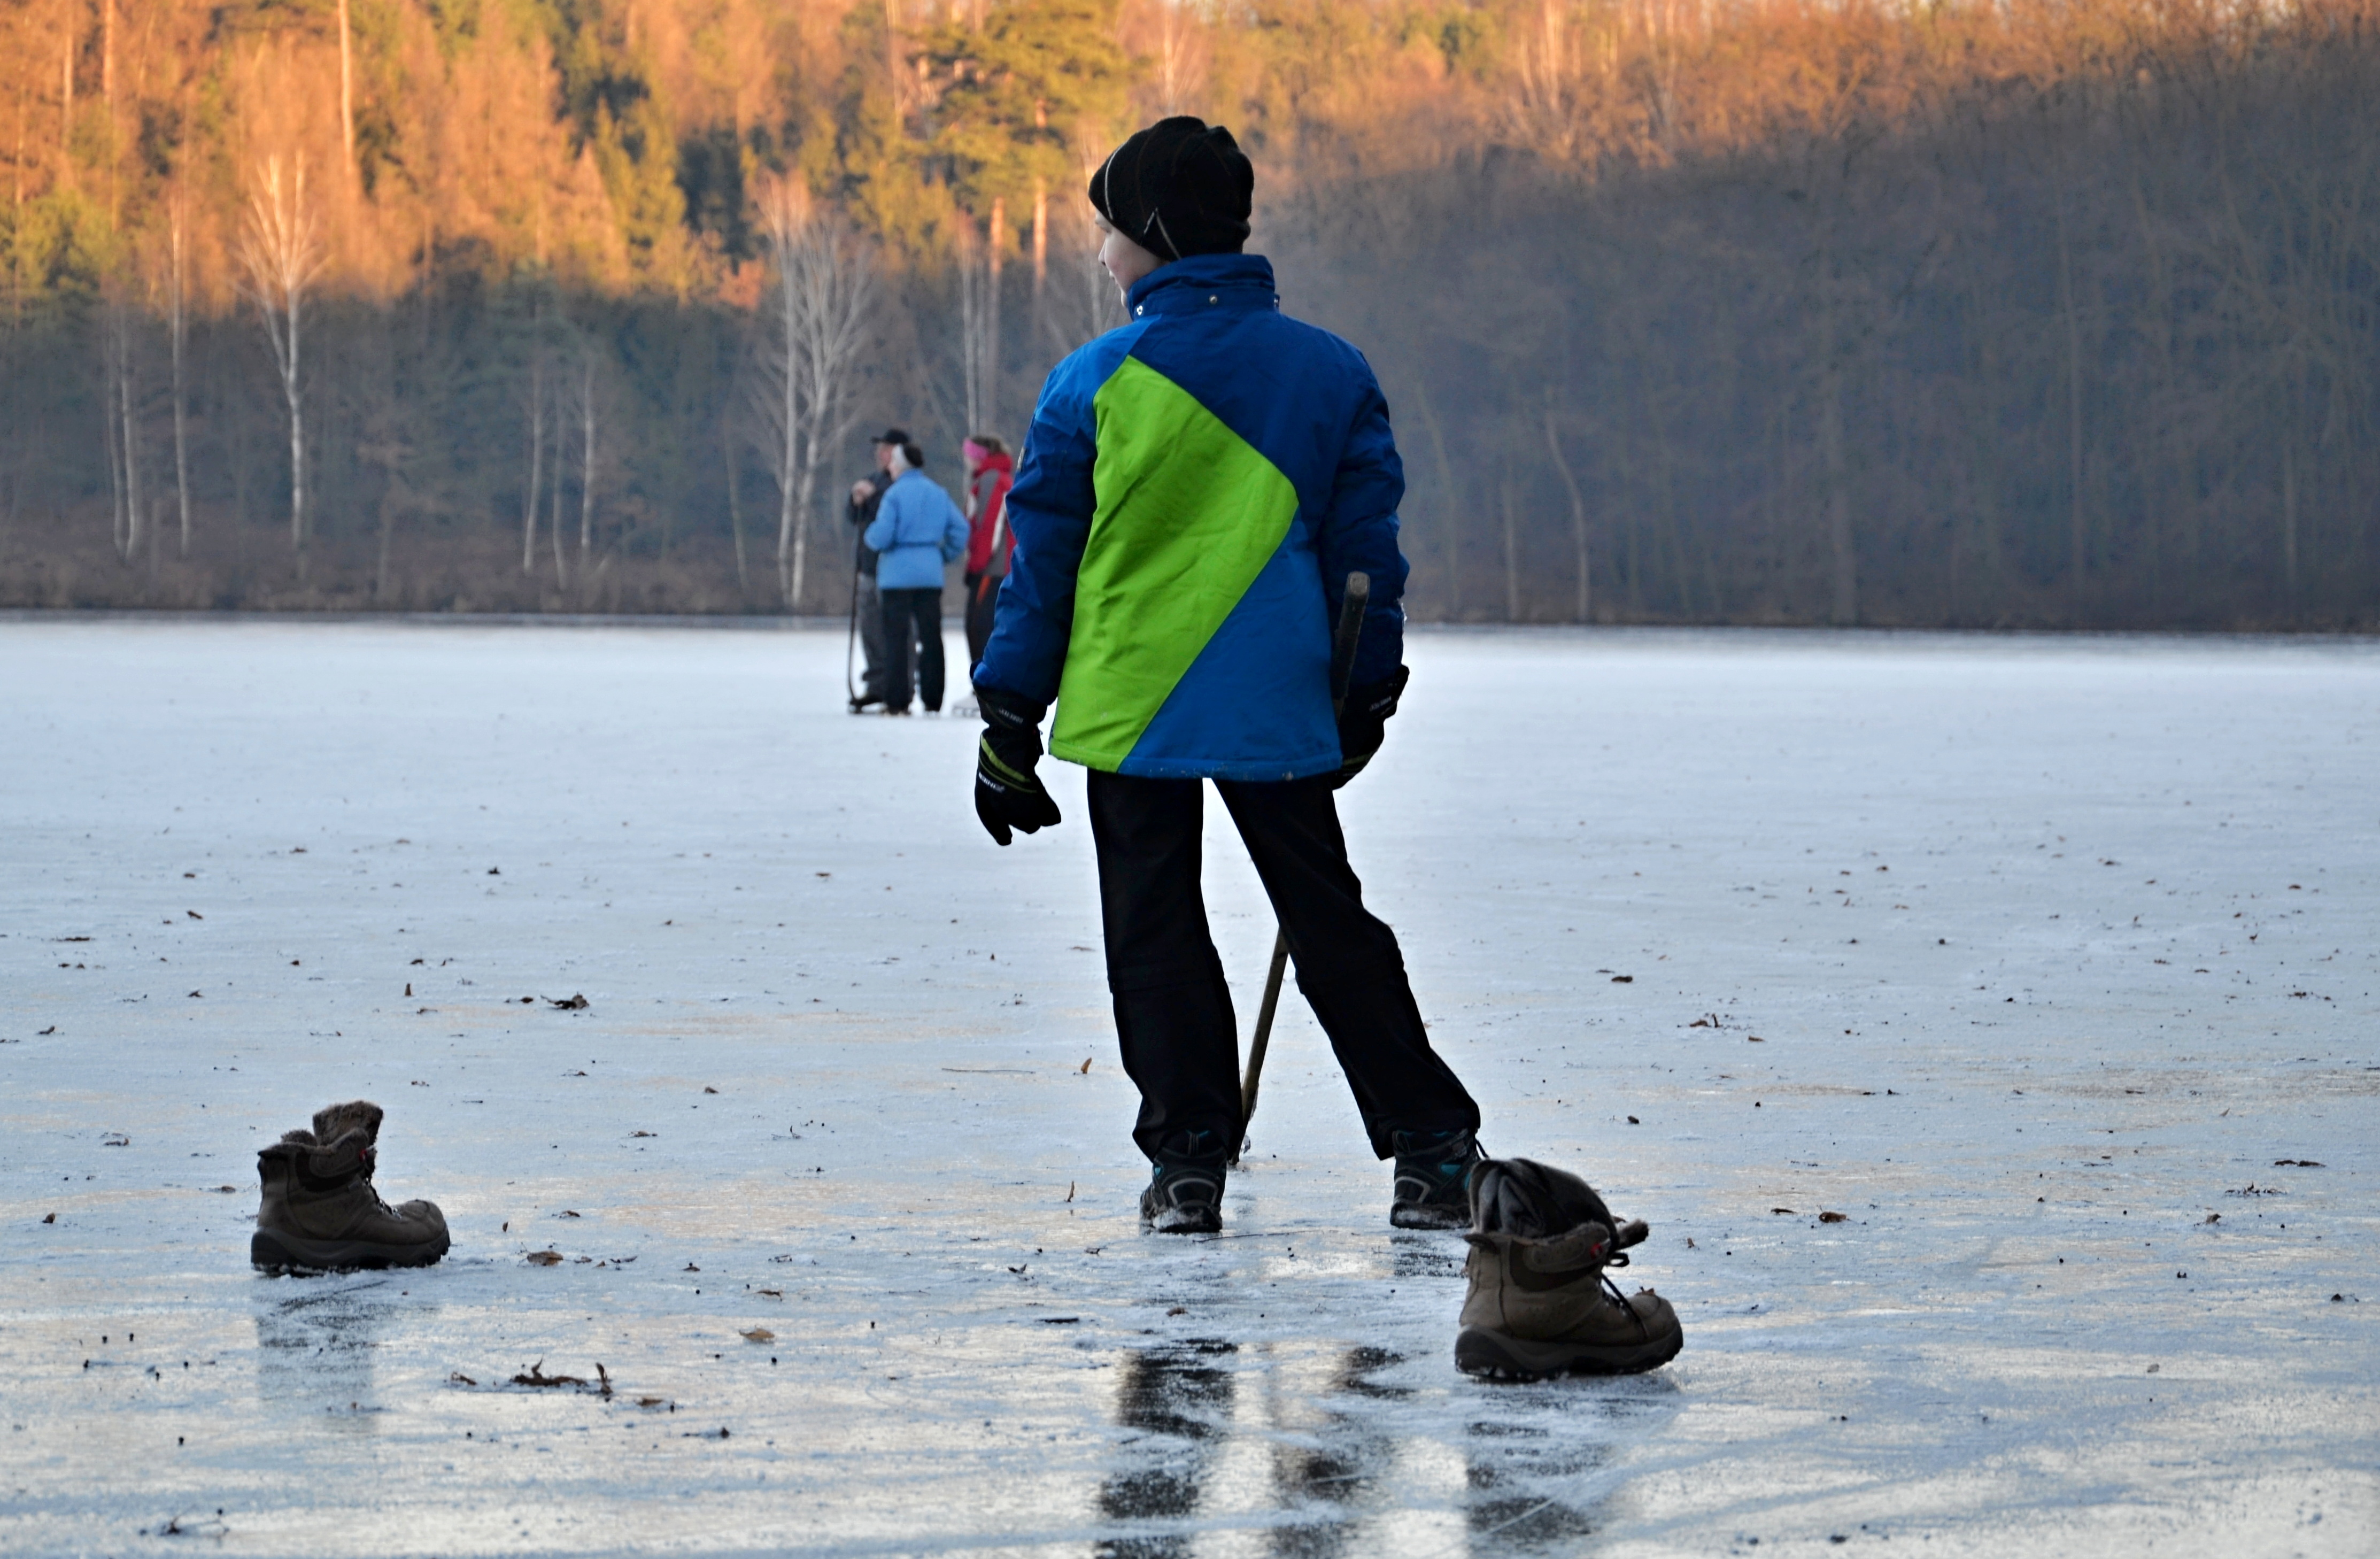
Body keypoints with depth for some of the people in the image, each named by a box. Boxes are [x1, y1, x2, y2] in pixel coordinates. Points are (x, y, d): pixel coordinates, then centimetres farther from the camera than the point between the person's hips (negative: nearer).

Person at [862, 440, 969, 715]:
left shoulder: (894, 494, -10)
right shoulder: (938, 494, 6)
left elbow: (881, 537, -15)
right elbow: (960, 529, 3)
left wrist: (871, 534, 7)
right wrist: (948, 555, 15)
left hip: (899, 574, -5)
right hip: (931, 573, 5)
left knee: (896, 637, 0)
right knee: (931, 636, 9)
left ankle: (897, 701, -2)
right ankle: (933, 700, 9)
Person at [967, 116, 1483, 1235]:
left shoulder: (1095, 384, -6)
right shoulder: (1333, 374, 3)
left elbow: (1040, 564, -1)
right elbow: (1366, 551, 8)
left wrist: (1009, 723, 5)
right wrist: (1368, 697, 19)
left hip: (1128, 709, -3)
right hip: (1282, 712, 3)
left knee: (1156, 933, 7)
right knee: (1332, 927, 10)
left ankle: (1189, 1162, 4)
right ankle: (1431, 1152, 6)